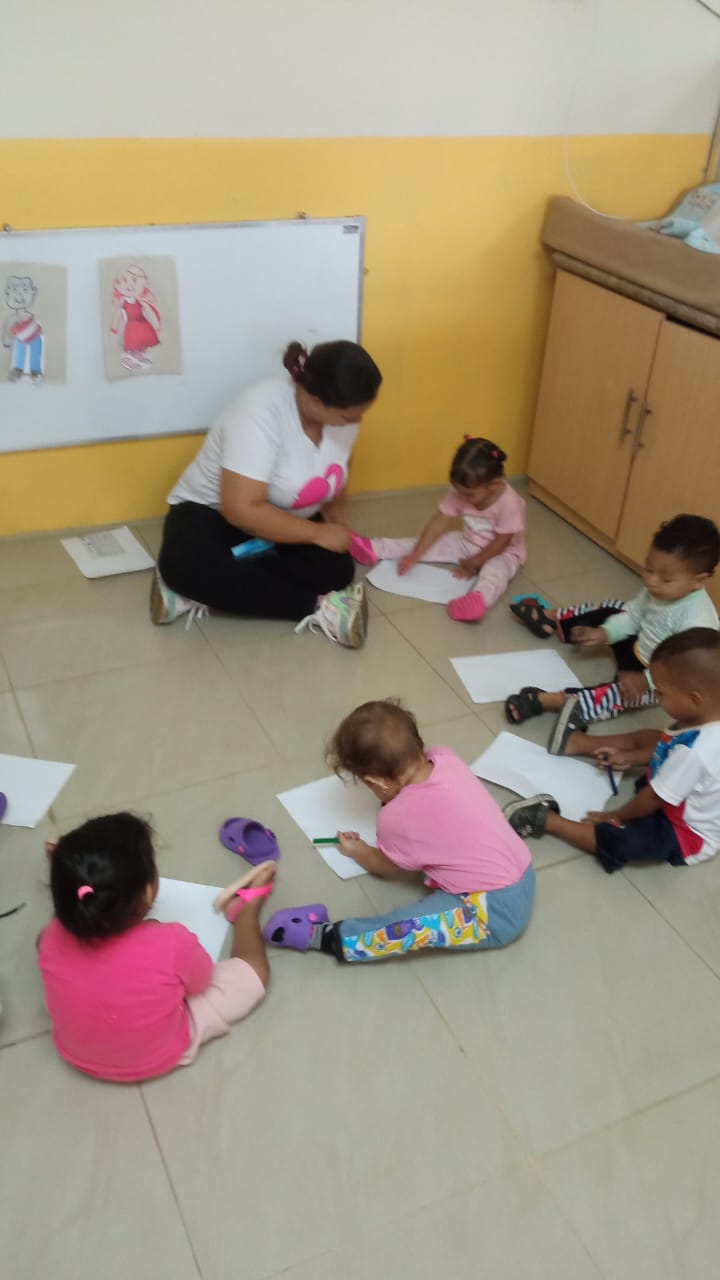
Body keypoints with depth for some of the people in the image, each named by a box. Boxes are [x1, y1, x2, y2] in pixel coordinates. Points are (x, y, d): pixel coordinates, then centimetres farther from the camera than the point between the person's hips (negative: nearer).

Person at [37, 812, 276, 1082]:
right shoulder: (172, 945, -37)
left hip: (77, 1056, 3)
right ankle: (245, 907, 37)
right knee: (254, 967, 7)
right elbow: (203, 982, -13)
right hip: (160, 1057, -3)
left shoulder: (53, 940, -29)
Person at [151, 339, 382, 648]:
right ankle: (319, 608, -30)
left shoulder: (340, 413, -10)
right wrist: (317, 533, -27)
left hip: (285, 522, 6)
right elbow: (242, 510, -34)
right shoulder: (261, 413, -32)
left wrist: (335, 520, -3)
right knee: (185, 563, -37)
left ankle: (197, 590, -20)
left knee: (337, 570, -22)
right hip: (213, 512, -5)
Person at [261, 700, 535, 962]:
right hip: (524, 876, 8)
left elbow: (385, 867, 6)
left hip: (496, 912, -8)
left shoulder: (397, 819, -20)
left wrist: (357, 851, 22)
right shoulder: (444, 757, -7)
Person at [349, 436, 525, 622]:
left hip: (503, 553, -6)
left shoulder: (509, 503, -32)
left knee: (495, 569, -39)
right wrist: (414, 555, -19)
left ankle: (478, 599, -70)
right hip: (469, 545, 6)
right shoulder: (461, 492, -16)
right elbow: (438, 523, -14)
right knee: (431, 543, -5)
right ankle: (375, 549, -4)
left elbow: (500, 543, -25)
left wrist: (473, 564, -16)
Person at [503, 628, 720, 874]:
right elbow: (670, 748, 9)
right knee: (648, 737, 19)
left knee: (615, 838, -26)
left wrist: (615, 816, -11)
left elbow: (654, 799, -27)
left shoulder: (694, 751, -41)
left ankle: (544, 819, -12)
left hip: (688, 834, -9)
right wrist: (630, 758, 8)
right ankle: (575, 743, 29)